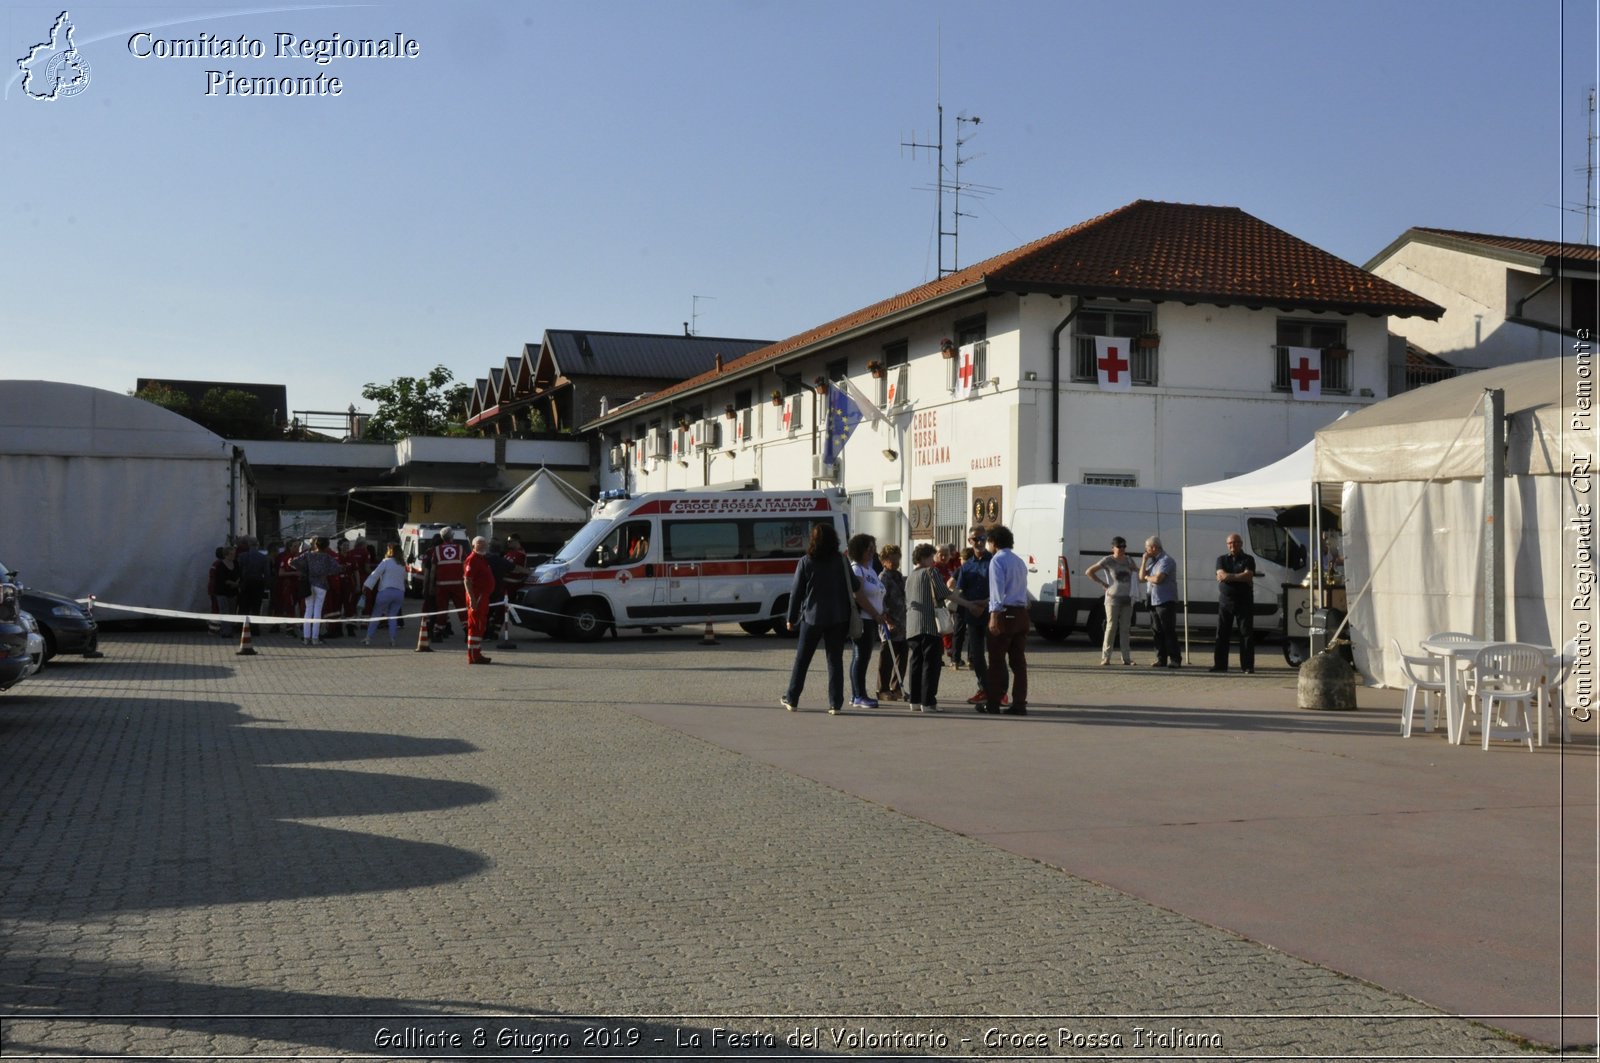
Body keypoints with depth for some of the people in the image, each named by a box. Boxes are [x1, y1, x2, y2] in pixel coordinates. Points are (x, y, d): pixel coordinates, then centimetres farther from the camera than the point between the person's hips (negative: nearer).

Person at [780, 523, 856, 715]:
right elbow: (853, 587, 1)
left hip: (812, 617, -1)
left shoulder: (806, 562, -6)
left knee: (801, 659, 12)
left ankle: (791, 699, 20)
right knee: (835, 660, 5)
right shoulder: (841, 561, -3)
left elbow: (796, 591, -3)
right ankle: (836, 704, 2)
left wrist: (791, 618, 4)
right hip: (838, 618, 1)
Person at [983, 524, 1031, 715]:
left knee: (997, 660, 1)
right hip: (1021, 613, 7)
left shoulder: (997, 560, -6)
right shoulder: (1019, 561, 18)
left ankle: (993, 703, 5)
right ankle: (1019, 704, 3)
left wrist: (994, 615, -19)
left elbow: (998, 589, -16)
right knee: (1018, 661, 5)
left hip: (1004, 613, -7)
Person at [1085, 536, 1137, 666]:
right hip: (1113, 598, -5)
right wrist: (1103, 583, -6)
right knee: (1111, 627, -8)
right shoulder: (1108, 560, -4)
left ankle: (1126, 658, 10)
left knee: (1125, 628, 6)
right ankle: (1105, 658, -6)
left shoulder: (1129, 560, 10)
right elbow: (1089, 572, -4)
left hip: (1127, 598, 5)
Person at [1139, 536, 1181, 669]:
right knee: (1158, 632, 8)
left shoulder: (1166, 560, -10)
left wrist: (1147, 577, 0)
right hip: (1154, 602, 8)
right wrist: (1144, 561, 3)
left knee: (1169, 632, -7)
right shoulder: (1151, 561, 16)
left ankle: (1175, 660, -4)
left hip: (1166, 602, -8)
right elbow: (1141, 578, 11)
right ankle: (1161, 660, 11)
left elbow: (1157, 579, -20)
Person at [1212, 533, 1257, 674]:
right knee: (1222, 634, 3)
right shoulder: (1222, 559, 11)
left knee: (1246, 634, -2)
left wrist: (1229, 576, -14)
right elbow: (1221, 575, -7)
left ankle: (1247, 666, 1)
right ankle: (1219, 664, 8)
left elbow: (1248, 575, -14)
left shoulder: (1248, 560, 3)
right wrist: (1241, 577, -12)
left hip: (1244, 602, -2)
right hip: (1225, 602, 2)